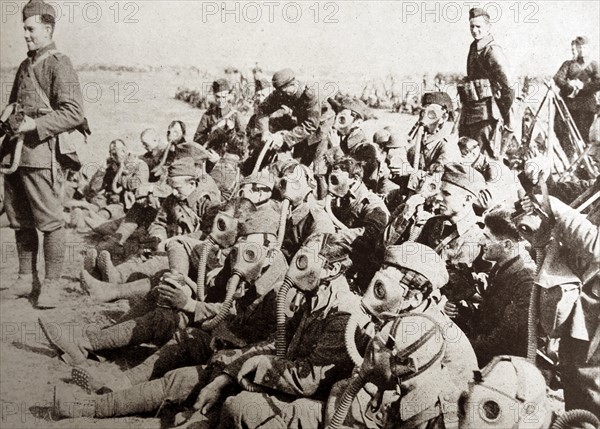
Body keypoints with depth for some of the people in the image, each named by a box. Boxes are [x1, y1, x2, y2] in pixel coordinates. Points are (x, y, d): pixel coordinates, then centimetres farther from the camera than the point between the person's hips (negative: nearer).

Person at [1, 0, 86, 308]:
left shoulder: (58, 65, -6)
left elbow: (74, 112, -16)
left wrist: (35, 125, -20)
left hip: (41, 155, -8)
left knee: (49, 222, -3)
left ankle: (51, 284, 6)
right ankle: (26, 279, 24)